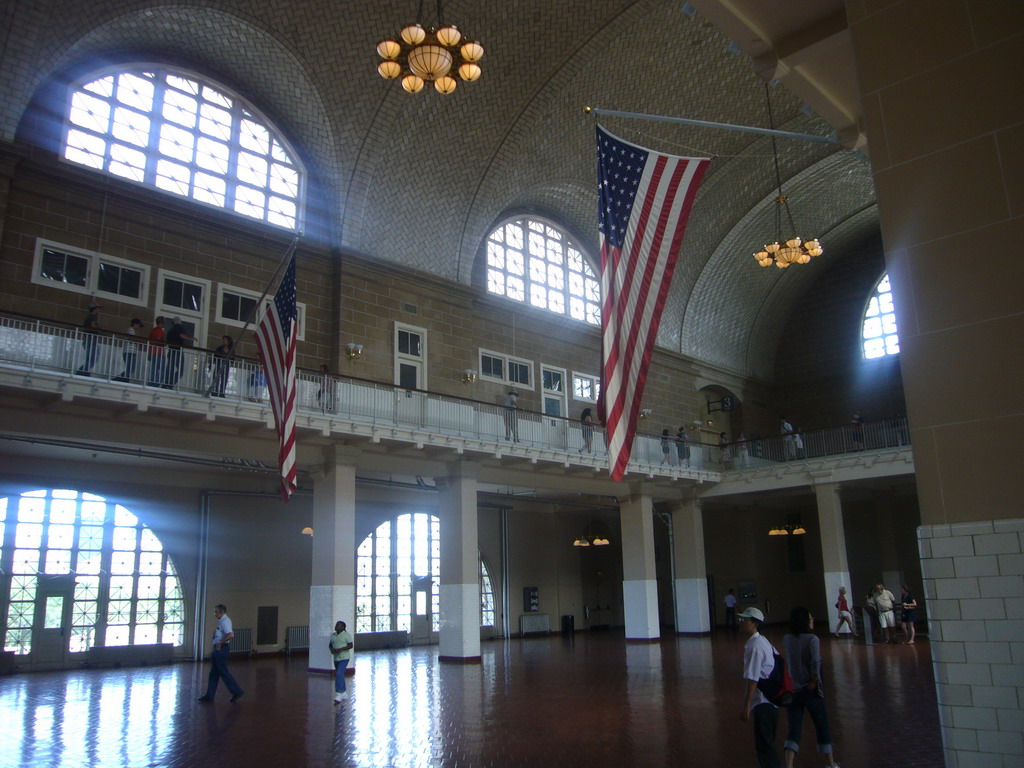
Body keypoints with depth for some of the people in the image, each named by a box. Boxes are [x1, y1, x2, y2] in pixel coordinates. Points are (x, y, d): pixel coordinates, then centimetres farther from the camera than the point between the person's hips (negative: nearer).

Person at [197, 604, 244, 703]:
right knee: (214, 673, 13)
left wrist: (220, 643, -22)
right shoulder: (221, 621, 13)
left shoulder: (225, 621, -19)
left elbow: (230, 635, -32)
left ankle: (237, 691, 2)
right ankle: (209, 695, 19)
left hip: (221, 649, -10)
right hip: (219, 649, 10)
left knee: (223, 672, -4)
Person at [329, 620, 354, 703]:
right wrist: (331, 649, -8)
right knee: (340, 675, 14)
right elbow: (330, 644, 15)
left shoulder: (347, 635, -10)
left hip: (344, 658, -7)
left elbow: (350, 645, -13)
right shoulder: (333, 635, 9)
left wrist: (341, 649, -24)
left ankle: (339, 694, -20)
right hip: (336, 658, 7)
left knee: (339, 674, -19)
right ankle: (344, 693, 28)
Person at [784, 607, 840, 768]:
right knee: (822, 726, 17)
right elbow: (815, 664, -20)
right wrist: (813, 682, -11)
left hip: (792, 689, 3)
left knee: (793, 728, 4)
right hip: (810, 689, -3)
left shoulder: (787, 640, 0)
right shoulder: (812, 639, -15)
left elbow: (788, 662, 7)